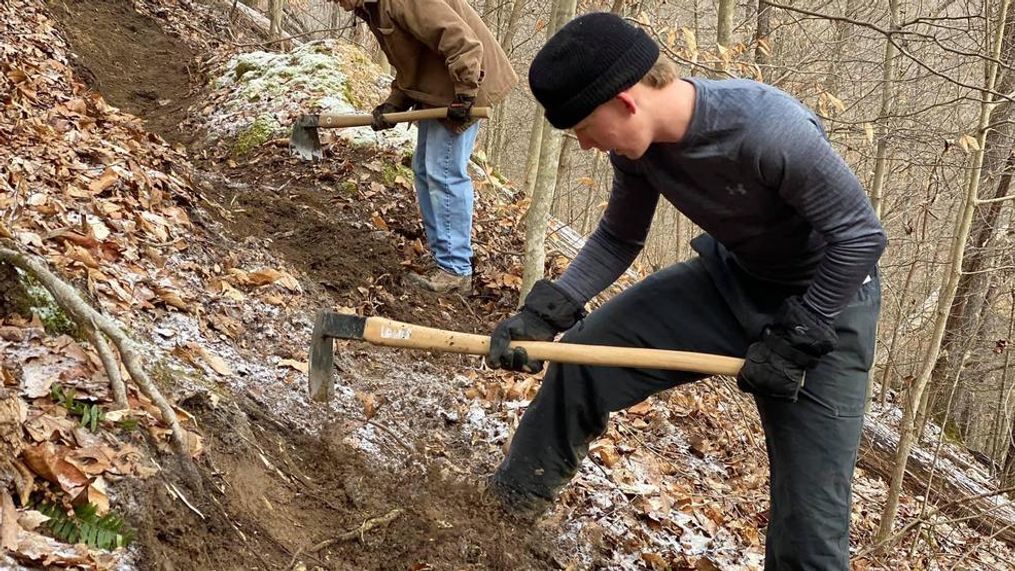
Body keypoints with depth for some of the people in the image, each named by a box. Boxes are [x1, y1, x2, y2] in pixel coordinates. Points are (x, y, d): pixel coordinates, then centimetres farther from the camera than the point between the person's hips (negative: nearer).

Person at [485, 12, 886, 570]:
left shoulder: (767, 128, -35)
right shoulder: (640, 141, -13)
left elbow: (862, 236, -26)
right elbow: (618, 239, 4)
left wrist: (793, 341, -21)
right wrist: (543, 313, -8)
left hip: (823, 300, -6)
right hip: (729, 279, 6)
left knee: (808, 523, -6)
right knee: (583, 354, -1)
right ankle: (515, 493, 21)